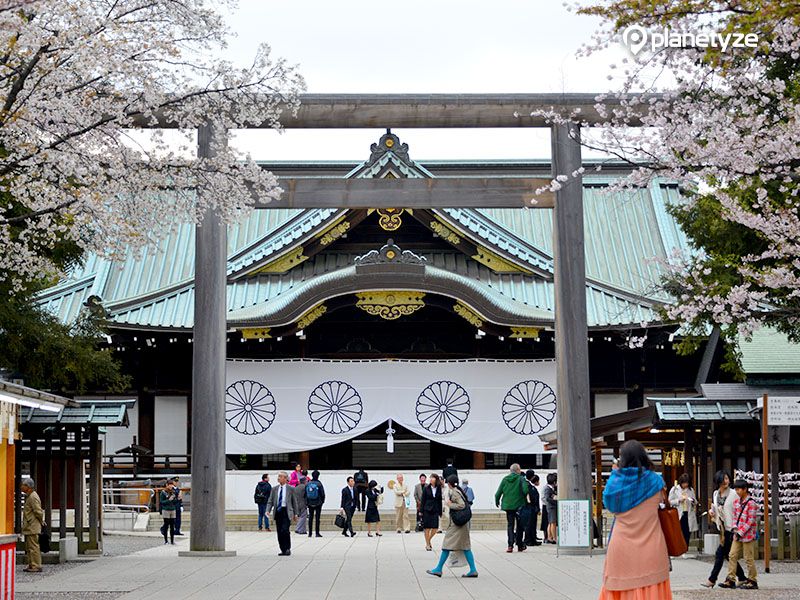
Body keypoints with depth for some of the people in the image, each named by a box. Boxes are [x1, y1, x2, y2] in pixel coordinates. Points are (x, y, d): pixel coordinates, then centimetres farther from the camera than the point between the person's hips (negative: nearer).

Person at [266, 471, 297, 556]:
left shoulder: (290, 489, 2)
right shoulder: (274, 489, 10)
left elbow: (294, 502, 7)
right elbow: (270, 501, 9)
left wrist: (295, 513, 6)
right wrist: (268, 511, -7)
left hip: (286, 512, -4)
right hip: (277, 512, 4)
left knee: (285, 530, -17)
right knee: (279, 532, 5)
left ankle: (288, 549, -6)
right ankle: (283, 550, 13)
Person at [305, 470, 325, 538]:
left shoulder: (307, 484, -2)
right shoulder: (319, 484, -11)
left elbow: (305, 494, 2)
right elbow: (322, 494, -8)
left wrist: (306, 502, 11)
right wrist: (322, 501, 6)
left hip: (310, 503, 3)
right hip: (318, 503, -3)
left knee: (310, 517, 9)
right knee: (317, 517, 1)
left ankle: (310, 533, 10)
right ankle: (317, 533, -1)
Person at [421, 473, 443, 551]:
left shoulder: (439, 489, 5)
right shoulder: (426, 488, 0)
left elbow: (440, 501, 9)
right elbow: (423, 500, 0)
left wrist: (440, 512, 7)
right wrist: (421, 511, -4)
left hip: (435, 511, 2)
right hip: (427, 510, -2)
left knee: (435, 528, -3)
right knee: (427, 528, 1)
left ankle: (428, 540, 23)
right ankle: (427, 544, 12)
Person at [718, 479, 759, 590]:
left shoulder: (751, 503, -14)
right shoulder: (736, 501, 9)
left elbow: (751, 521, -15)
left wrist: (741, 532, -15)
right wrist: (734, 528, -1)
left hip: (748, 534, -7)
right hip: (738, 534, 7)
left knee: (749, 559, 0)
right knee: (732, 556, 4)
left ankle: (752, 581, 10)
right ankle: (730, 580, 8)